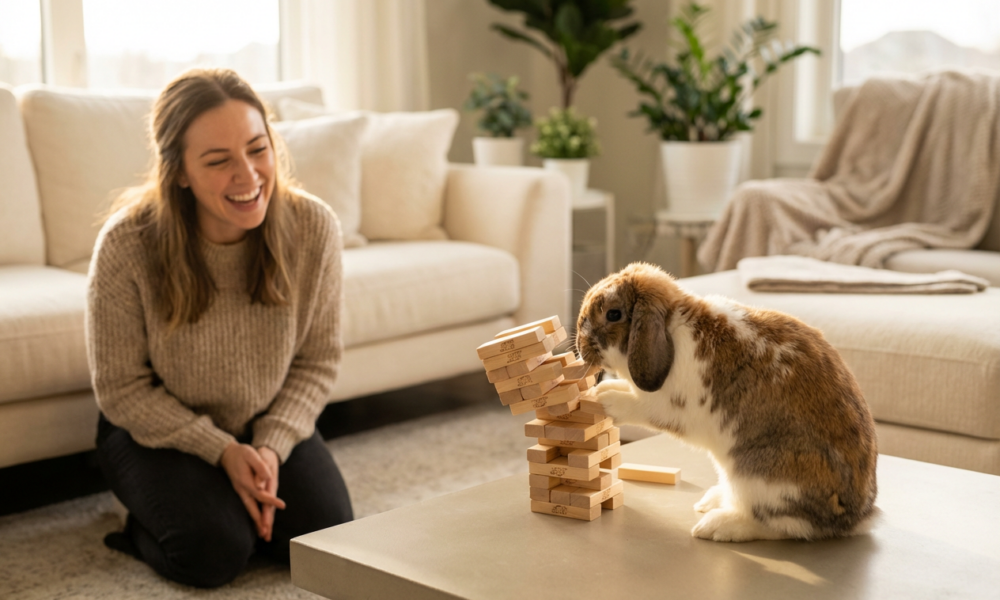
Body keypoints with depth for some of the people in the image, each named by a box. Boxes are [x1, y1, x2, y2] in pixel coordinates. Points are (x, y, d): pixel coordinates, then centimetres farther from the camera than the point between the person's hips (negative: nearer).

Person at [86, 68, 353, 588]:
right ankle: (144, 529, 11)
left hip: (272, 428, 3)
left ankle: (243, 503, 17)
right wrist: (222, 451, -21)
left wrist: (272, 446, -19)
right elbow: (121, 389, -15)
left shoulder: (313, 227, -19)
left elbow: (318, 360, -6)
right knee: (214, 551, -24)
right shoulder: (127, 243, -25)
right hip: (156, 431, -2)